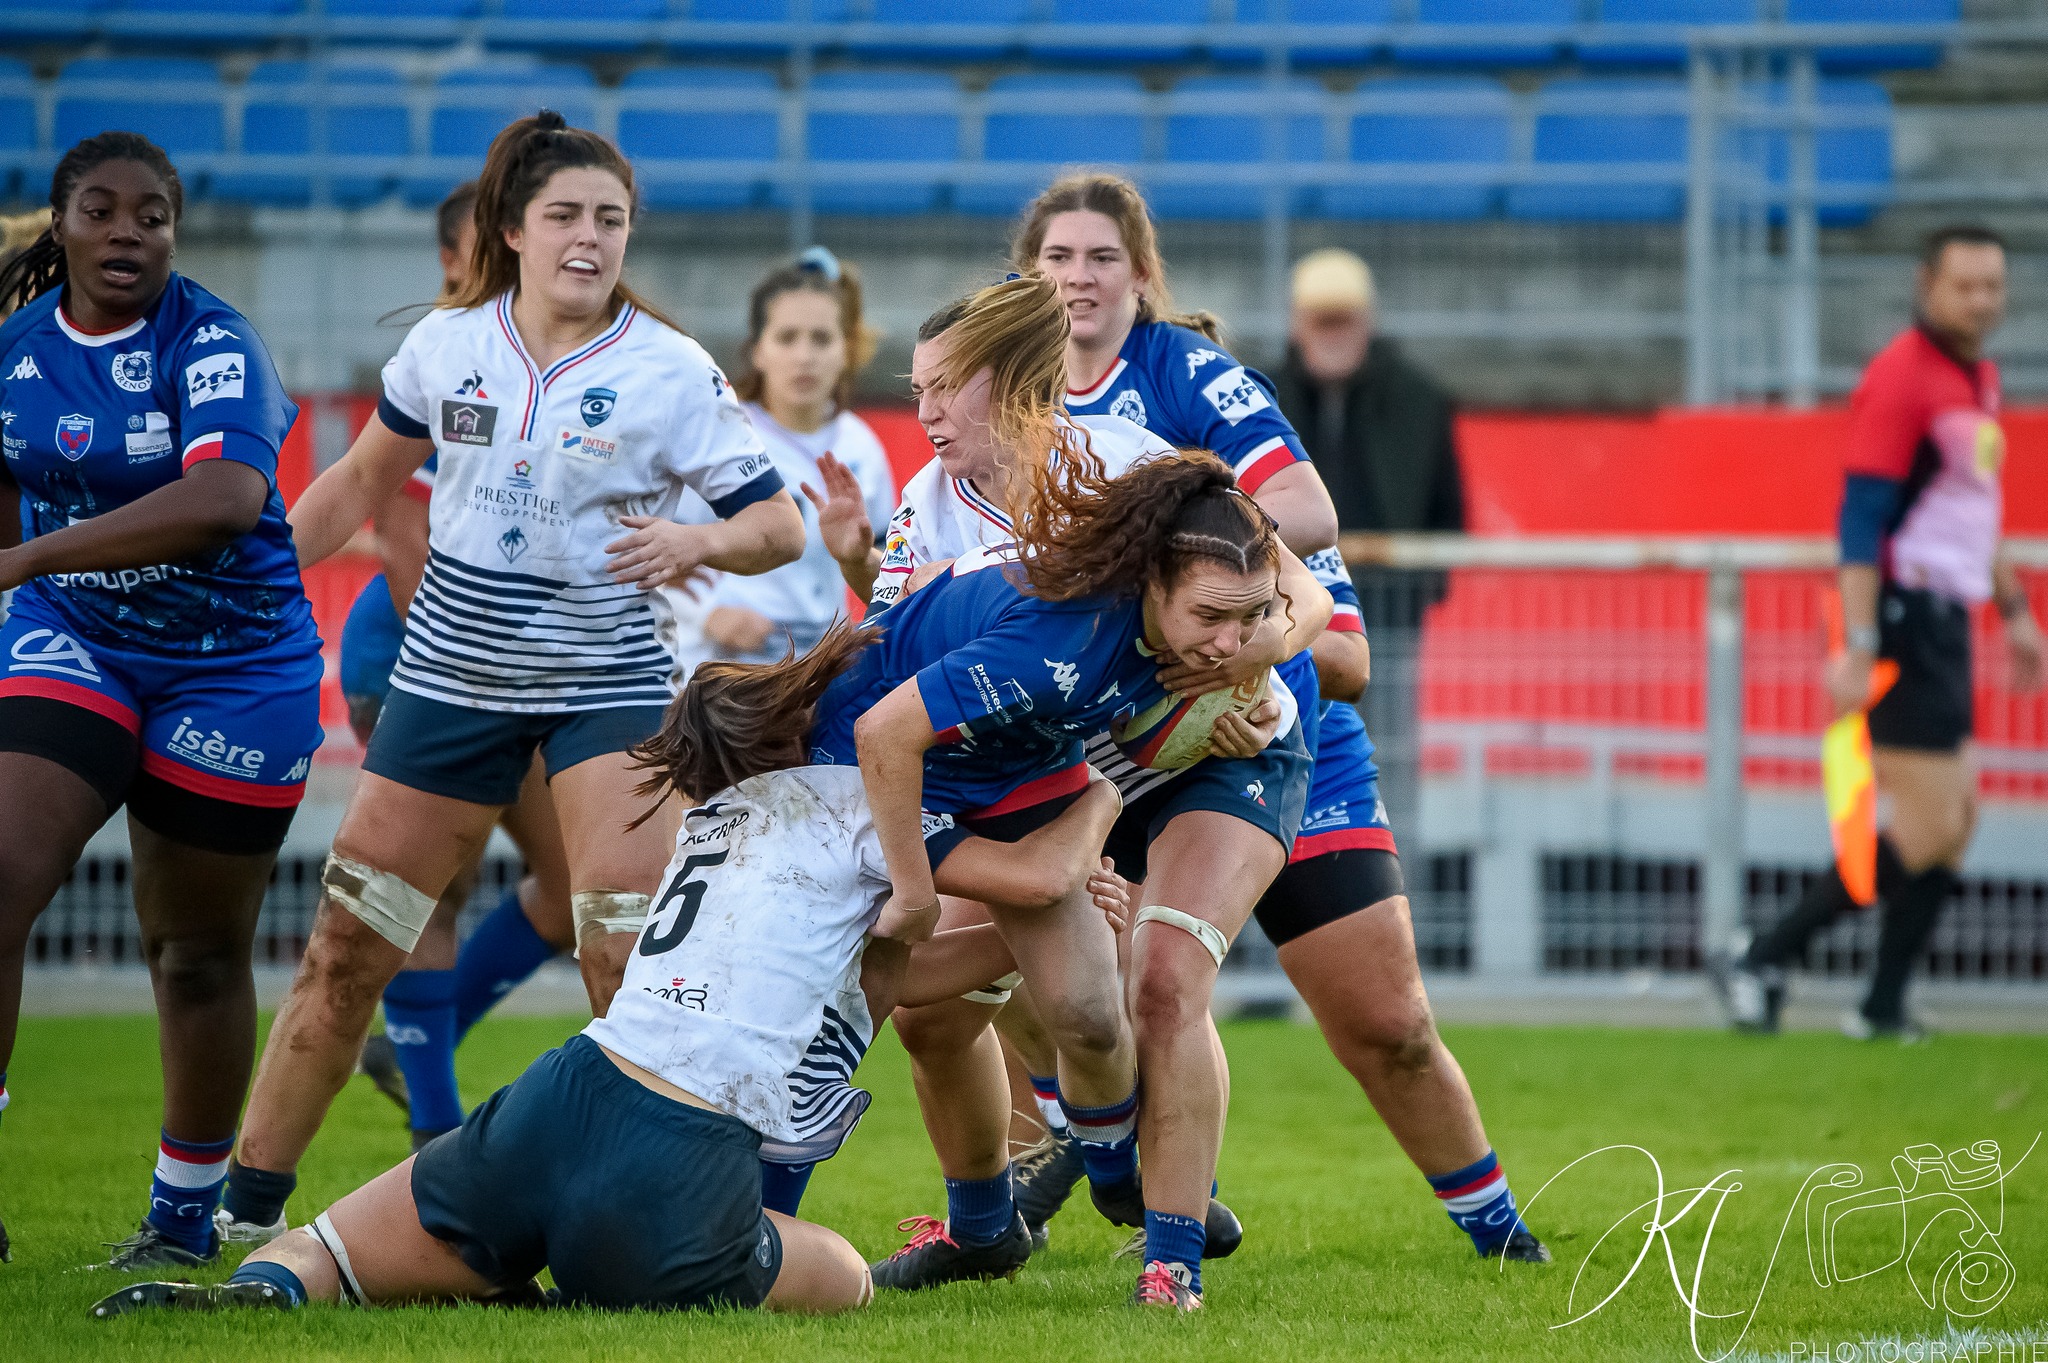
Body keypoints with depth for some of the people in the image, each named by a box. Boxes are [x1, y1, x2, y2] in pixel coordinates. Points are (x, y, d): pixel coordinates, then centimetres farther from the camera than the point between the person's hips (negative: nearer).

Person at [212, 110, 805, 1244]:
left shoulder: (671, 373, -9)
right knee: (346, 942, 4)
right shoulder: (446, 347, 0)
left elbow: (780, 526, -8)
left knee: (629, 957, -15)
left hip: (605, 679, -3)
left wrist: (697, 542, -28)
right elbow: (363, 479, 18)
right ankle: (246, 1201, 14)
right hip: (454, 670, 3)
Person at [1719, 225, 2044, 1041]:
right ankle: (1763, 963, -5)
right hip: (1904, 620, -9)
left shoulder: (1977, 378, 14)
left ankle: (1884, 1006, 12)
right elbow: (1862, 521, -20)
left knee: (1955, 819, 8)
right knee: (1928, 827, -11)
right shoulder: (1901, 378, -15)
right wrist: (1857, 648, -25)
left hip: (1944, 621, 9)